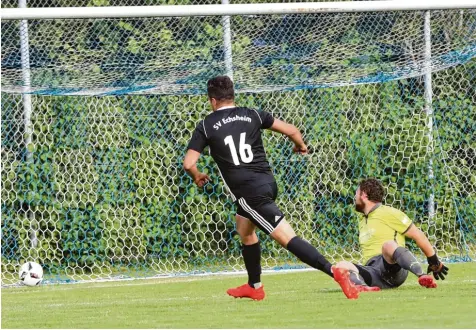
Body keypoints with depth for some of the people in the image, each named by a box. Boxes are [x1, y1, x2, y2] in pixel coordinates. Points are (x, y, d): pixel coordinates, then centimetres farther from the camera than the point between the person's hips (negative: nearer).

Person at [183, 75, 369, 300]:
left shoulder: (206, 126, 0)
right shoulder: (252, 115, 10)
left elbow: (188, 164, -4)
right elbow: (291, 131, 9)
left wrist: (197, 177, 19)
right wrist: (301, 146, 31)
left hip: (248, 193, -7)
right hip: (267, 182, 7)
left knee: (287, 238, -13)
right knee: (244, 228, 30)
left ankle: (334, 272, -27)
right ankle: (254, 286, 39)